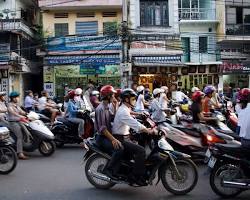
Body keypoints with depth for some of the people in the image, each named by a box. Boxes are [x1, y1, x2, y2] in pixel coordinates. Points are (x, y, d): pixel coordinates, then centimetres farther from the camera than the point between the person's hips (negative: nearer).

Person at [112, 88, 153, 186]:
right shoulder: (123, 111, -18)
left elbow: (133, 123, 17)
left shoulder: (125, 109, 16)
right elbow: (135, 124, -28)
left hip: (125, 138, 11)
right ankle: (136, 176, -17)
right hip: (120, 139, -11)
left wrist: (147, 129, 7)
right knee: (141, 150, -22)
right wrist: (149, 131, -29)